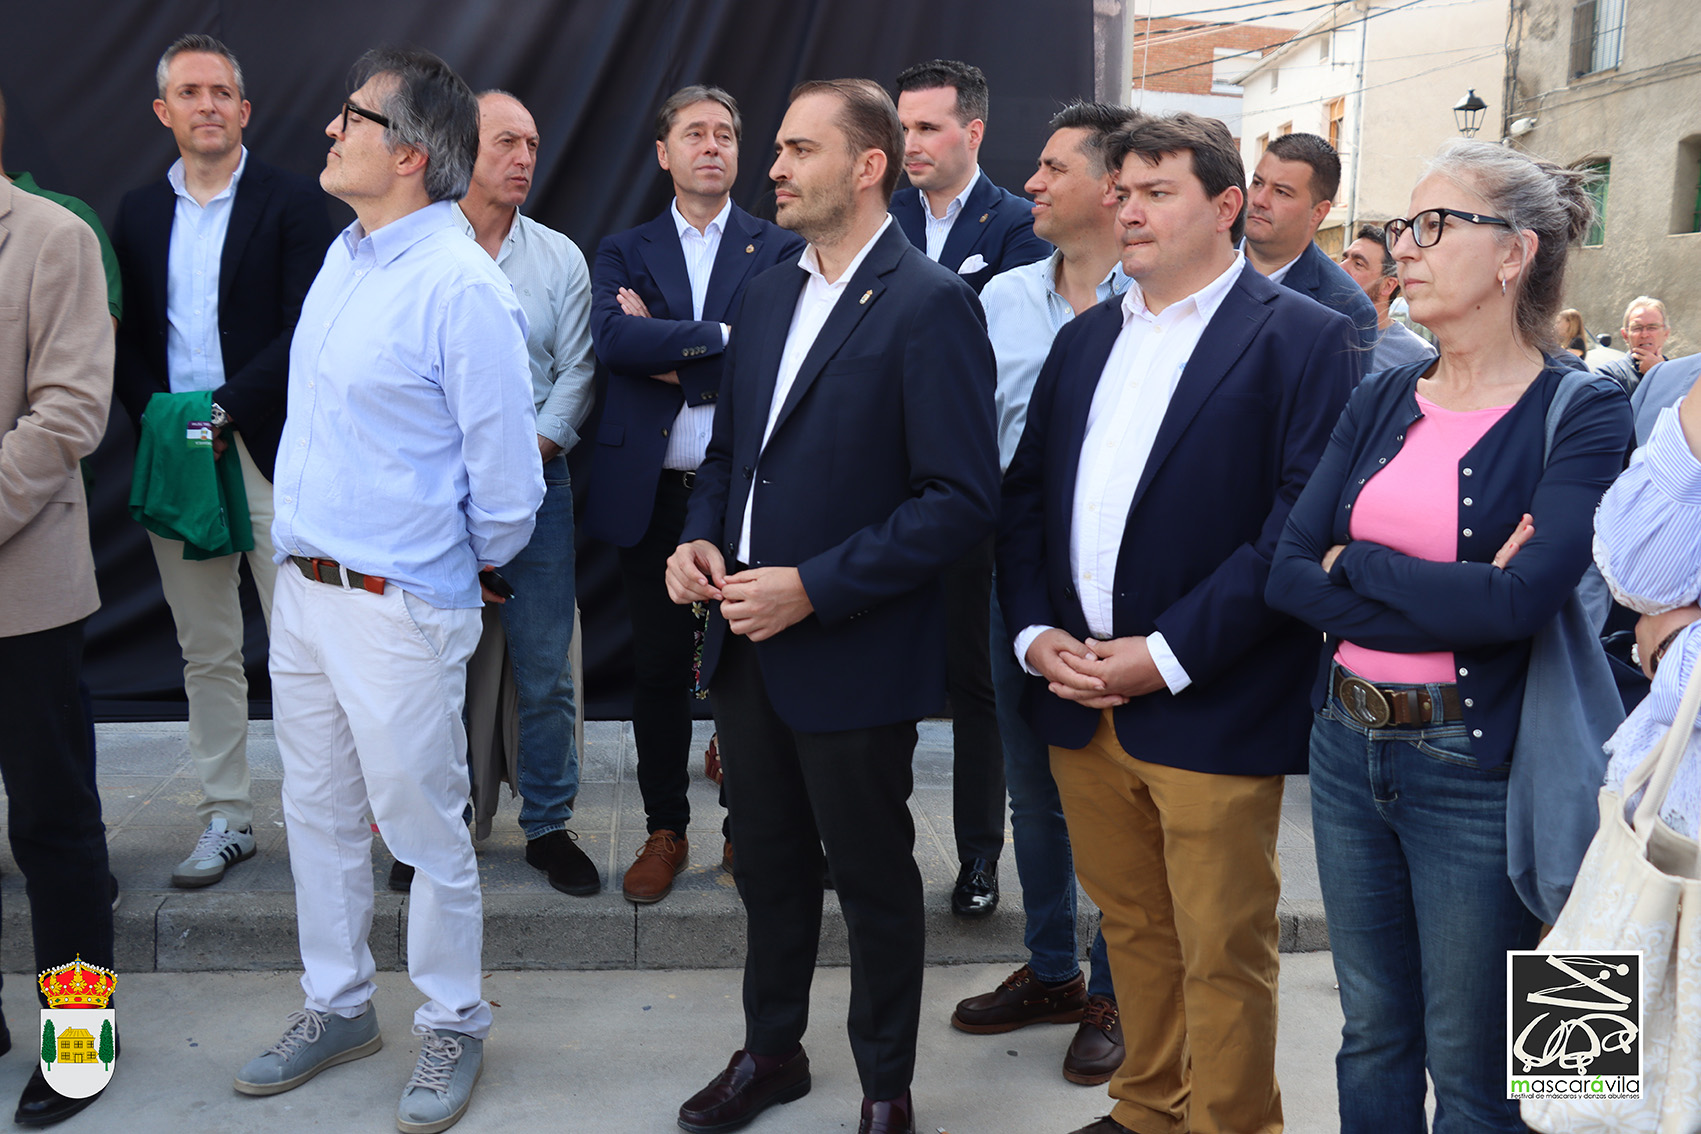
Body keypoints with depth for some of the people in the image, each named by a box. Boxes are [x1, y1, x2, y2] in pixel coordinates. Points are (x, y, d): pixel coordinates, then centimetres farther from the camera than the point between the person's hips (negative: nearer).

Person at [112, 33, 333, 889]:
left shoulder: (292, 203, 0)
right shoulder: (138, 212, 14)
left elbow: (305, 330, -8)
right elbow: (129, 338, 11)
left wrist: (224, 411, -13)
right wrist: (158, 422, -5)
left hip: (268, 454, -4)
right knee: (205, 653, 10)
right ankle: (226, 819, 20)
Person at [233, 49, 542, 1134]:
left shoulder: (463, 289, -20)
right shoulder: (344, 256, 8)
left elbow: (507, 478, -17)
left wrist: (470, 569, -2)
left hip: (398, 608, -8)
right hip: (305, 587, 8)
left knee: (426, 830, 7)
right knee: (319, 817, 19)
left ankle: (453, 1027, 27)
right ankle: (338, 1007, 38)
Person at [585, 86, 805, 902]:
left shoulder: (779, 251, 5)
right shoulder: (624, 252, 10)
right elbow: (612, 338, -9)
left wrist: (665, 351, -9)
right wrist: (718, 336, -13)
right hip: (652, 494, 2)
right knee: (659, 671, 8)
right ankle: (665, 831, 24)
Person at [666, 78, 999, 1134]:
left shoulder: (933, 304, -14)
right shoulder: (770, 293, 10)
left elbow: (963, 498, -19)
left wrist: (814, 589, -22)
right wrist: (702, 536, -1)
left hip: (853, 657, -7)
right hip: (747, 641, 7)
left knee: (872, 877, 11)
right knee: (768, 860, 20)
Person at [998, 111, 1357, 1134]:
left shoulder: (1304, 339, -5)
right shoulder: (1086, 339, 15)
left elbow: (1304, 525, -14)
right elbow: (1026, 495, 14)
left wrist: (1166, 656, -18)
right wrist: (1035, 634, -1)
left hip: (1211, 709, -6)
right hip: (1081, 701, 6)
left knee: (1222, 954, 5)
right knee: (1133, 927, 19)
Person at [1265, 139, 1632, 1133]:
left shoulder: (1583, 415, -10)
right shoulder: (1382, 402, 6)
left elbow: (1523, 599, -24)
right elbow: (1288, 570, -5)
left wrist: (1354, 563, -11)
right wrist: (1454, 600, -17)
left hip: (1475, 768, -5)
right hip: (1349, 749, 5)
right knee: (1373, 1035, 20)